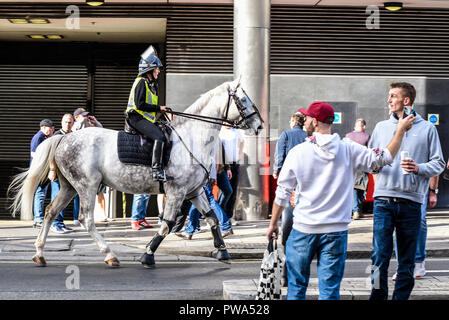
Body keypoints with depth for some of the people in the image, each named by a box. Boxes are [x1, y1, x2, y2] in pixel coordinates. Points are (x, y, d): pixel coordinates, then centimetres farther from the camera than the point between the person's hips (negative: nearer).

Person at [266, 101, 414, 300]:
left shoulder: (297, 152, -4)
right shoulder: (349, 150, -3)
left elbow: (282, 193, 1)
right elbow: (385, 157, 1)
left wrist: (273, 223, 12)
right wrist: (401, 129, 11)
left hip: (303, 230, -1)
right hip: (336, 231, 1)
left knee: (296, 286, 12)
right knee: (330, 289, 5)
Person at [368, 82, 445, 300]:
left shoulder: (426, 128, 7)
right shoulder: (381, 127, 14)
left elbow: (438, 163, 5)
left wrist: (419, 168, -13)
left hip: (411, 202, -1)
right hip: (383, 200, 1)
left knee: (407, 259, 5)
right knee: (380, 256, -4)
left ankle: (401, 297, 15)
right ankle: (378, 296, 4)